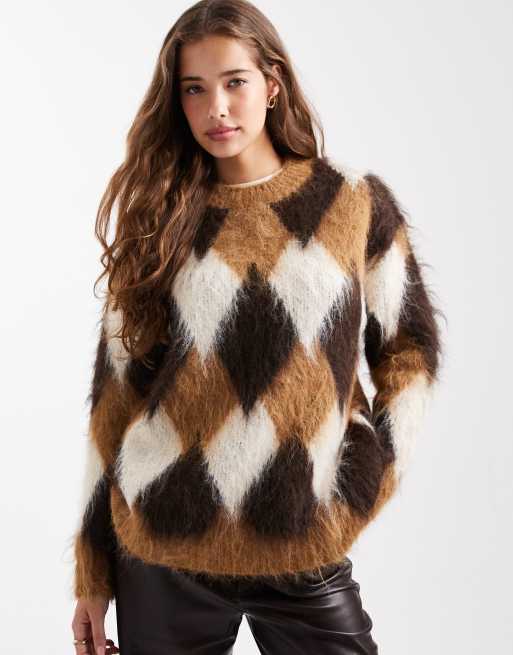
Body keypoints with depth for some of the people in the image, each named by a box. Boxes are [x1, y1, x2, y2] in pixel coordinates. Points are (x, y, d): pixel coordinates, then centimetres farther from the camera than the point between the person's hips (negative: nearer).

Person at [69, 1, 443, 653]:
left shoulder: (355, 203, 2)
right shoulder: (158, 221, 3)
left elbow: (408, 346, 10)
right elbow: (116, 392, 4)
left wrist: (375, 472, -3)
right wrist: (92, 576, 5)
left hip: (308, 554, 0)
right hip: (164, 551, 1)